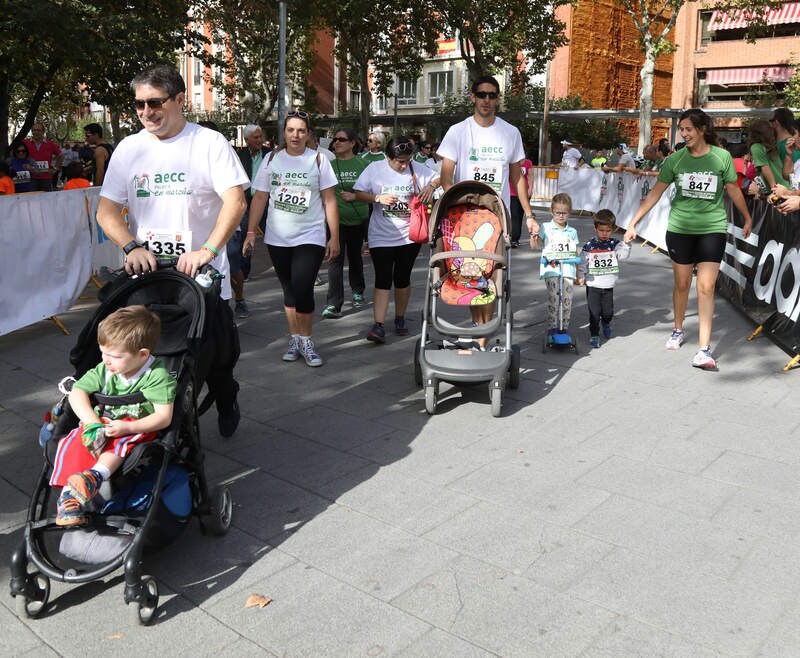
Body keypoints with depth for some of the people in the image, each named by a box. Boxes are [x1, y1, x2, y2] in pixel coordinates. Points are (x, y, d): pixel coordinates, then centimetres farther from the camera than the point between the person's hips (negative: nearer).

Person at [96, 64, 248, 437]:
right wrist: (132, 247, -14)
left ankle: (226, 401, 37)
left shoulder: (209, 143, -3)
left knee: (219, 352, 4)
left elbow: (236, 201, -14)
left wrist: (207, 249, -27)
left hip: (203, 275, -3)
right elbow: (106, 210, 5)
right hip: (146, 274, 3)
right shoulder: (129, 148, 8)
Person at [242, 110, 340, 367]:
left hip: (310, 237, -2)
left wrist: (334, 237, -4)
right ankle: (295, 338, 24)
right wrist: (251, 232, -2)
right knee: (289, 291, 11)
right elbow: (259, 198, 6)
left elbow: (329, 201, 0)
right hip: (277, 239, 3)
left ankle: (306, 340, 5)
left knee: (303, 290, -13)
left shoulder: (318, 160, 0)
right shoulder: (272, 159, 5)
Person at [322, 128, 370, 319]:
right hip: (336, 218, -1)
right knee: (335, 260, -9)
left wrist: (355, 196, -11)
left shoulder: (362, 164, 1)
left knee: (355, 256, 17)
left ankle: (357, 292, 39)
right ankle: (334, 305, -12)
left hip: (357, 218, 1)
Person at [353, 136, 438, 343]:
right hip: (381, 235, -2)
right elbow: (359, 194, 0)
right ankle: (378, 325, -11)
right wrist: (378, 198, -17)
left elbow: (438, 179, 11)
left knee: (402, 278, 11)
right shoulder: (375, 169, -2)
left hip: (409, 235, 2)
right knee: (383, 279, -8)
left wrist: (431, 186, -12)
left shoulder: (418, 169, 1)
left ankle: (400, 318, 27)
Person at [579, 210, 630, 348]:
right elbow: (582, 264, 0)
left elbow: (623, 254, -15)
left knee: (608, 311, 10)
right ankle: (594, 334, 13)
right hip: (593, 286, -2)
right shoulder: (589, 246, -5)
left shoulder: (615, 244, 0)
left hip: (608, 286, 2)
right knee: (594, 312, -2)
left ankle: (606, 323, 44)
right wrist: (580, 277, -4)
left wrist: (626, 242, -25)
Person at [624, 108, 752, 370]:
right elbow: (655, 193, 1)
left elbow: (733, 190, 9)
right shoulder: (675, 159, -1)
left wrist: (747, 218, 19)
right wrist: (633, 223, -2)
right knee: (681, 283, 12)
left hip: (713, 229, -2)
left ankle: (704, 349, -8)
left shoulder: (722, 157, -4)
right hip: (680, 228, 2)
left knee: (706, 287, -8)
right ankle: (678, 331, 34)